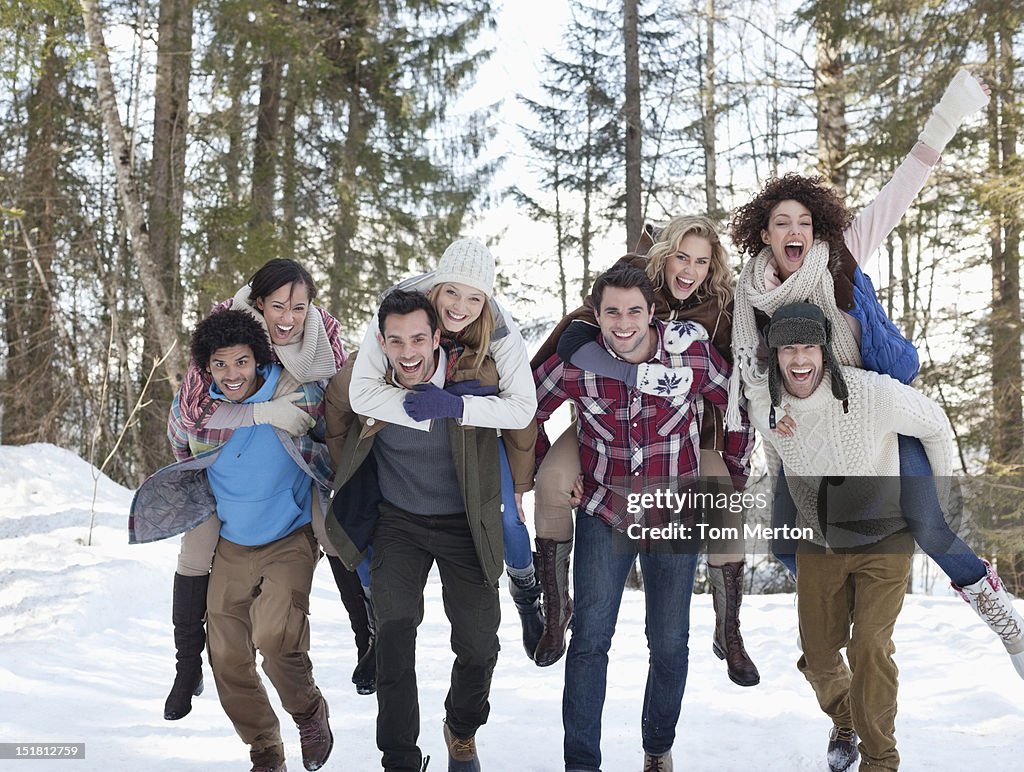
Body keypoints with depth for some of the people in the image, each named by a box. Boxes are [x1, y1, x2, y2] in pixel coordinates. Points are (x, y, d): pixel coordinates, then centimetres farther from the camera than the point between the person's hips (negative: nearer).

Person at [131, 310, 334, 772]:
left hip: (290, 541, -4)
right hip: (232, 547, 5)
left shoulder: (297, 398, -17)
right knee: (228, 660, 4)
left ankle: (309, 712, 4)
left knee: (274, 637, -27)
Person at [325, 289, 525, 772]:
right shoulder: (362, 378, -17)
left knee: (478, 645, 5)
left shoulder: (478, 375, -22)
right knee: (395, 633, -14)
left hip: (465, 523, 0)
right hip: (398, 520, 0)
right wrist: (349, 485, 12)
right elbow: (336, 416, 8)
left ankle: (462, 729, 35)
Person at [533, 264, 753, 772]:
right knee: (589, 639, -6)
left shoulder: (692, 353, -15)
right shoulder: (576, 362, -14)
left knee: (670, 644, 9)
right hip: (604, 512, 0)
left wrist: (735, 474, 7)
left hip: (675, 513, 1)